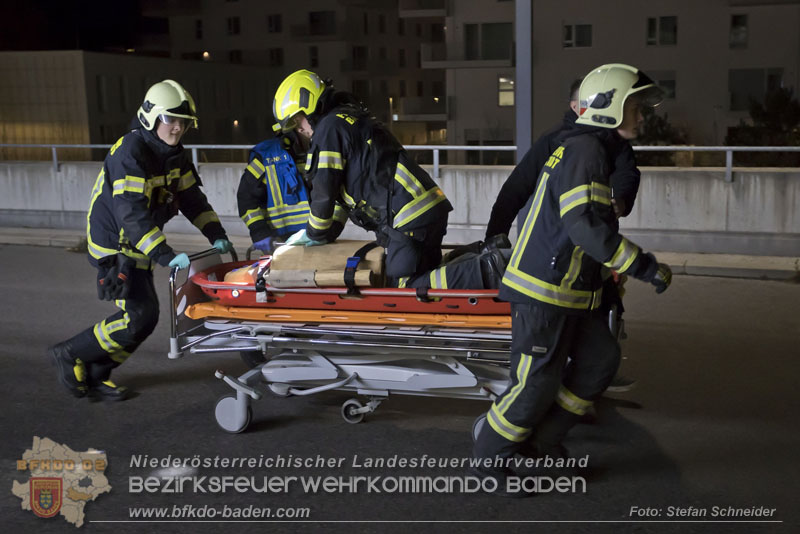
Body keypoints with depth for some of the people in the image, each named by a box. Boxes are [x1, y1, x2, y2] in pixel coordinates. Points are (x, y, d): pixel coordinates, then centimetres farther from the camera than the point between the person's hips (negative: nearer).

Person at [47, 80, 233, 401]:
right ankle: (70, 355, 7)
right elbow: (131, 214, -33)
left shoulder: (174, 155, 4)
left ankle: (95, 375, 24)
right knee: (139, 316, -12)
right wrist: (166, 256, -40)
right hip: (115, 244, -9)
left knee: (143, 317, 9)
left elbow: (191, 198, 8)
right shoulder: (130, 153, -24)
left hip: (139, 245, 9)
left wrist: (216, 235, -6)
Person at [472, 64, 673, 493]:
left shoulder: (591, 151, 17)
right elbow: (583, 224, -28)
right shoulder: (584, 149, -17)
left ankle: (544, 435, 23)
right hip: (543, 290, -10)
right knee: (537, 382, -2)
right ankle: (490, 457, 15)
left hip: (566, 291, 10)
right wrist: (642, 266, -24)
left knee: (601, 358, 13)